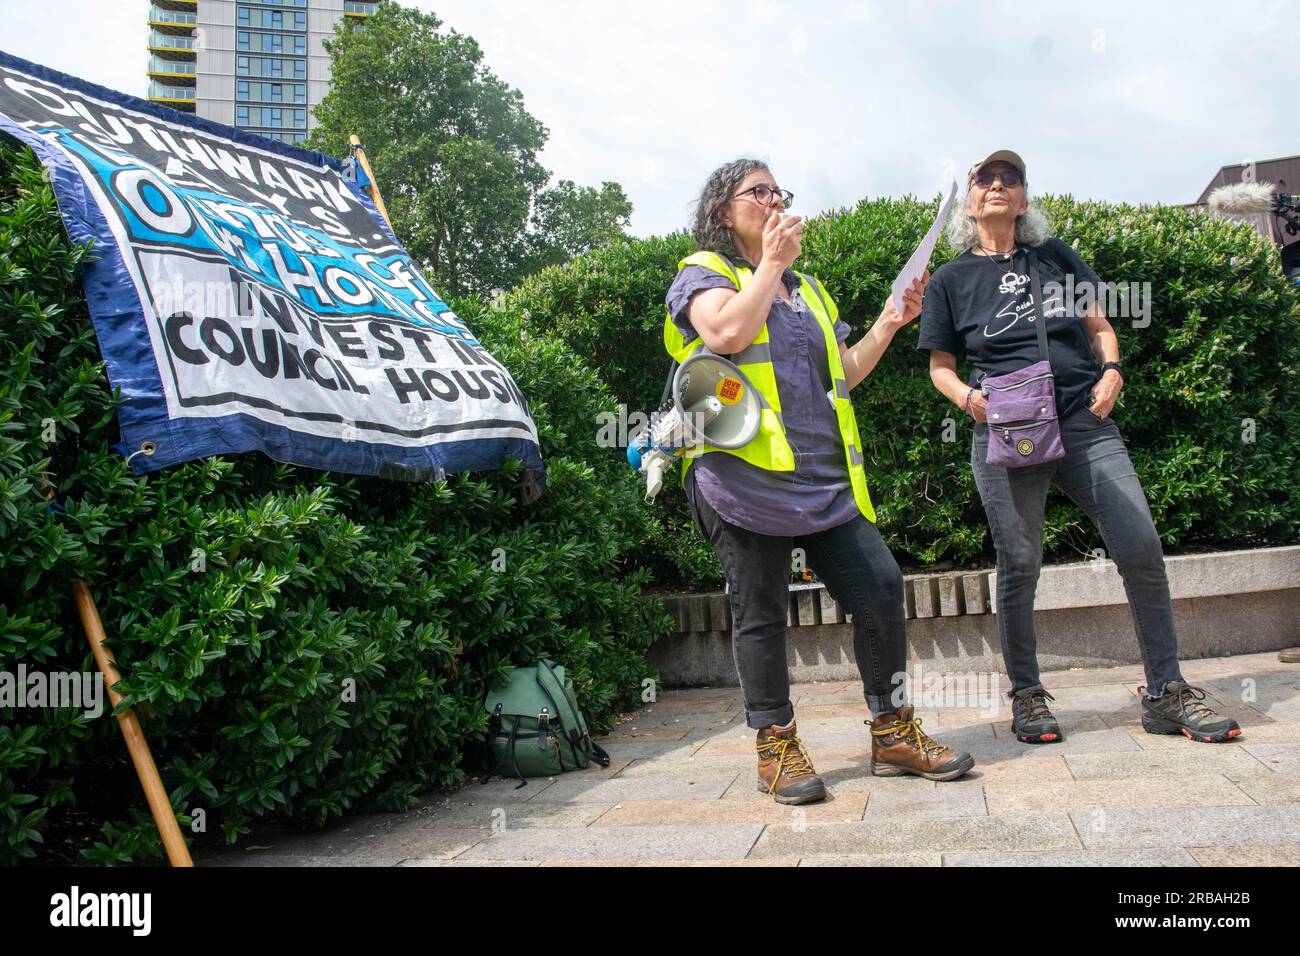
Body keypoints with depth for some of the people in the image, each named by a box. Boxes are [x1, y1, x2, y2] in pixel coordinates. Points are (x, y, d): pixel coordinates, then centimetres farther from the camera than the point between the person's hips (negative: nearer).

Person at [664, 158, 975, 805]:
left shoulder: (806, 288, 27)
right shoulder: (703, 273, 6)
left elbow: (843, 375, 25)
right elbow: (729, 333, -17)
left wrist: (890, 323, 14)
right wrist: (772, 262, -6)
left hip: (823, 480, 6)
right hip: (744, 478, -6)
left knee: (880, 587, 0)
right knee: (761, 613, 0)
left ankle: (893, 734, 13)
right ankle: (776, 750, 13)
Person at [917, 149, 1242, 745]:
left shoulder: (1056, 257, 17)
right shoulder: (951, 280, 9)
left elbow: (1100, 326, 21)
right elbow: (940, 366, 10)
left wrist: (1111, 369, 1)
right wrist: (968, 396, -11)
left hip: (1085, 424, 3)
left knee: (1142, 547, -6)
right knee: (1019, 564, -2)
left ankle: (1165, 693, 8)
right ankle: (1027, 695, 15)